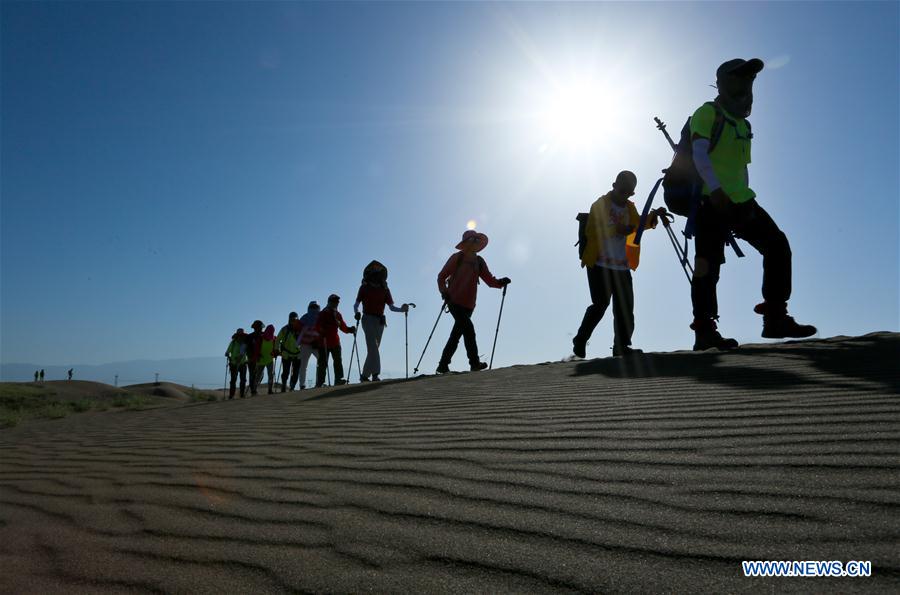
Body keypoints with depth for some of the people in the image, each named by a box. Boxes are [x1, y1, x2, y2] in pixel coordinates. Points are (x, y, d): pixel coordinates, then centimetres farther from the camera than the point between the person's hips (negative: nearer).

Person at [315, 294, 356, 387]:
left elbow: (343, 327, 11)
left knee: (338, 361, -4)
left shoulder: (338, 315, 14)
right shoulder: (322, 314, 0)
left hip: (335, 341, 5)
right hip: (324, 342, -4)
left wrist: (350, 329, -8)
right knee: (323, 362, -3)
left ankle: (338, 379, -4)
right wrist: (322, 331, -29)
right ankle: (320, 382, 1)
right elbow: (317, 327, -8)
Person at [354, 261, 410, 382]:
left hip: (380, 321, 4)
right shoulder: (364, 288, 3)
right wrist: (356, 313, -17)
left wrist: (402, 309, -12)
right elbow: (356, 304, 3)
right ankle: (375, 373, -25)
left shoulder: (384, 289, 10)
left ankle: (364, 375, 13)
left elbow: (391, 307, 7)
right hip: (368, 319, -4)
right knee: (373, 346, -18)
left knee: (373, 348, 5)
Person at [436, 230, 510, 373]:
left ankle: (443, 365, 17)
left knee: (456, 335, 8)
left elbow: (489, 280, 9)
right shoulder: (457, 258, 0)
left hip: (468, 305, 5)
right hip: (454, 301, -5)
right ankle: (475, 363, -17)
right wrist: (444, 291, -15)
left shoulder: (479, 262, 14)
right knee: (468, 328, -19)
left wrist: (500, 282, -11)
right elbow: (441, 276, 1)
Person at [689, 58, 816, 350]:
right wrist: (715, 190, -25)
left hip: (740, 202, 8)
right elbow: (699, 154, -13)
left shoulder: (743, 125, 26)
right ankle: (704, 331, -4)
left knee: (777, 245, 1)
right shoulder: (707, 113, 0)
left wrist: (747, 198, 14)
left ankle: (775, 319, 4)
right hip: (711, 201, -8)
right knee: (708, 264, -9)